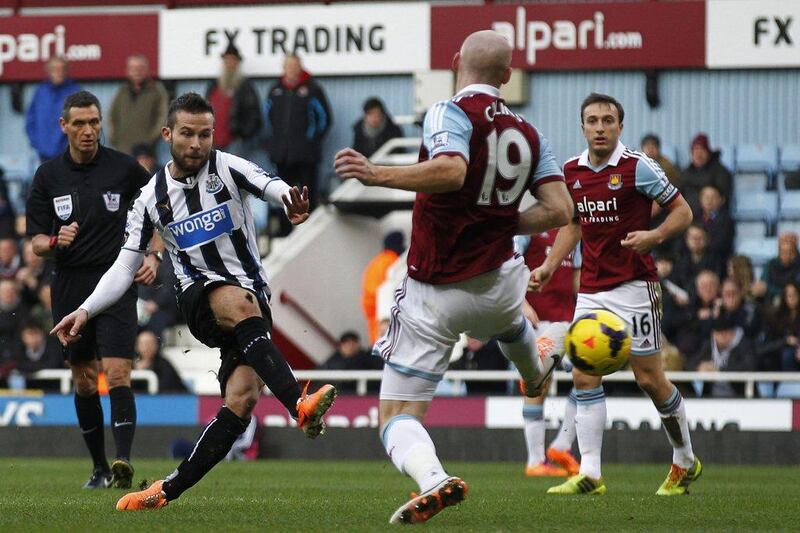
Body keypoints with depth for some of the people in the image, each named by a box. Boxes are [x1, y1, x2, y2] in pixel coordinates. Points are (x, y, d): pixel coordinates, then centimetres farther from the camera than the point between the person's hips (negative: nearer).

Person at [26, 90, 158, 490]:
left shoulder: (124, 168, -2)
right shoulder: (48, 176, 4)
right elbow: (36, 242, 6)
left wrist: (153, 257, -4)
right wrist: (55, 242, -16)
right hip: (69, 288, 3)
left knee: (117, 375, -16)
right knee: (84, 382, 8)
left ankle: (123, 463, -25)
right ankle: (99, 468, 18)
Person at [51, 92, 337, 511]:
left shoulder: (227, 168, 0)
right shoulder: (151, 198, 6)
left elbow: (272, 186, -21)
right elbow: (125, 267, 11)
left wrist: (291, 203, -45)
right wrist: (86, 310, -3)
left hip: (254, 298, 0)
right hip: (199, 299, 0)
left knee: (242, 399, -18)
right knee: (240, 304, -37)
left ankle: (170, 490, -6)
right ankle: (298, 405, -51)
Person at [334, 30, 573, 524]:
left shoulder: (452, 112, -12)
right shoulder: (530, 134, 5)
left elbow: (451, 170, -31)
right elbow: (559, 210, -1)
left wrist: (377, 174, -28)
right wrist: (504, 223, 12)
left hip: (433, 298, -5)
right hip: (498, 287, 5)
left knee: (398, 415, -2)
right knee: (510, 316, 43)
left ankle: (433, 479, -30)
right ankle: (536, 375, 72)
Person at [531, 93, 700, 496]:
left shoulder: (637, 167, -9)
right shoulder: (572, 171, 7)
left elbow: (683, 212, -4)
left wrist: (652, 237, -22)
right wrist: (549, 265, 11)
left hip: (634, 285, -5)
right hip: (591, 289, 5)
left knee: (649, 378, -1)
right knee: (584, 376, -6)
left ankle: (685, 461, 18)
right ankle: (590, 474, -7)